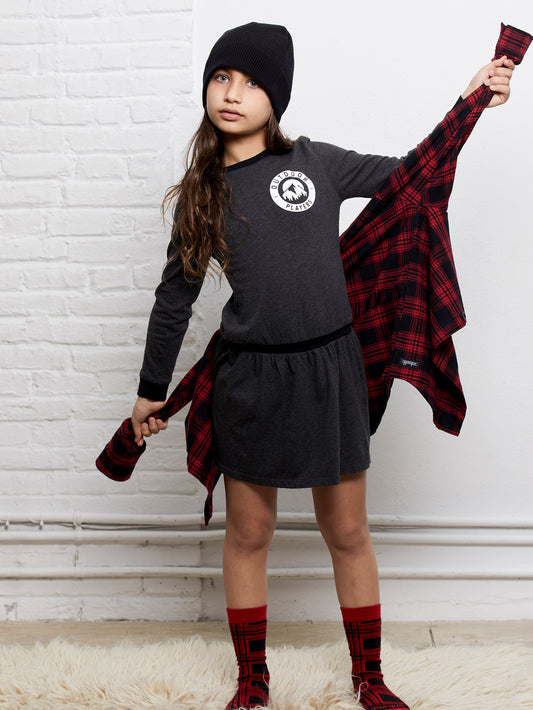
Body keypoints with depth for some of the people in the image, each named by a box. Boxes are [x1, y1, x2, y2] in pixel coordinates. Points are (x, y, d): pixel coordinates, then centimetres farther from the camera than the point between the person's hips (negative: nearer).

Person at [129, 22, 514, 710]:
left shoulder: (316, 162, 2)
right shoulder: (201, 193, 3)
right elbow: (174, 297, 11)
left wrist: (470, 102, 7)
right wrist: (151, 390, 16)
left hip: (330, 370, 0)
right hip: (249, 377, 0)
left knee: (347, 533, 12)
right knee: (248, 535, 12)